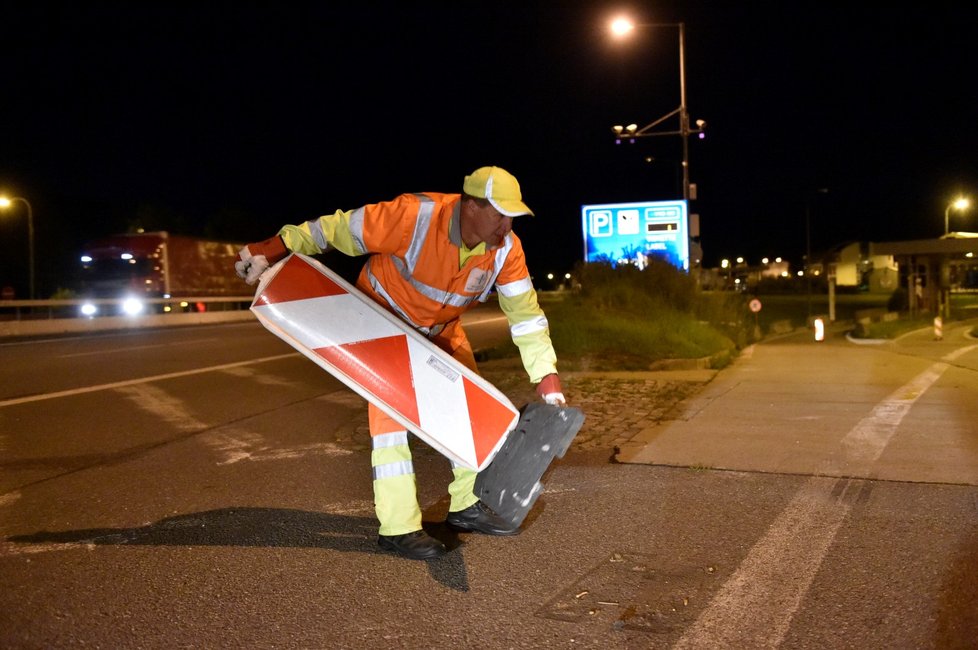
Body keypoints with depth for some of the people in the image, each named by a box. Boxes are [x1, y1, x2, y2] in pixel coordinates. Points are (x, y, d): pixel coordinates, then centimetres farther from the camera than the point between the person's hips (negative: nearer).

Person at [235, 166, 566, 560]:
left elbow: (526, 313, -16)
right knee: (391, 408, -15)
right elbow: (339, 230, -27)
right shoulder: (415, 216, -35)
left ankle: (467, 506, 18)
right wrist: (276, 248, -24)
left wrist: (547, 378, -21)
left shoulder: (505, 248, -20)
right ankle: (398, 528, -7)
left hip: (441, 328, 6)